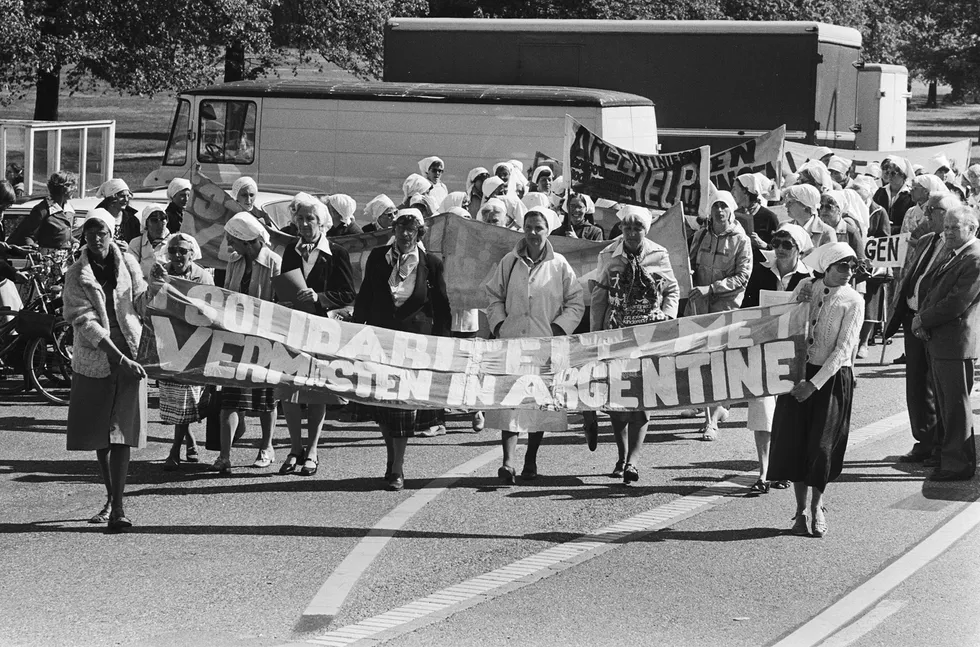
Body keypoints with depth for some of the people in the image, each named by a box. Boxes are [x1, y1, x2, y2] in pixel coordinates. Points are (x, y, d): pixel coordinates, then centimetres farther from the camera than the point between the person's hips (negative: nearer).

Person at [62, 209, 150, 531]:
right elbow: (86, 323, -12)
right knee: (99, 435, 9)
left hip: (129, 356, 0)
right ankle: (110, 499, 26)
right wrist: (120, 359, -18)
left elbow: (142, 302, 11)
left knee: (121, 432, -9)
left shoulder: (127, 264, 3)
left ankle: (118, 507, -14)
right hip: (94, 360, 0)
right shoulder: (76, 276, -3)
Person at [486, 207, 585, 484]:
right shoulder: (509, 262, 5)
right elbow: (494, 297, 15)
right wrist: (498, 325, 1)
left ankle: (531, 461, 19)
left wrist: (559, 328, -5)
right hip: (512, 341, 0)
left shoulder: (559, 265, 2)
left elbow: (576, 304, 6)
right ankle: (508, 461, -17)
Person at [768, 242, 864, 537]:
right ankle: (801, 508, 15)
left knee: (821, 444, -2)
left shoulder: (853, 301, -7)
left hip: (832, 377, -3)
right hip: (798, 370, 3)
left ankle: (817, 507, 19)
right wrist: (796, 304, -12)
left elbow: (842, 349, -12)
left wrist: (815, 383, -19)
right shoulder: (806, 287, 3)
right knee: (793, 441, 2)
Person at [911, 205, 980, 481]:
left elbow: (957, 303, -21)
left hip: (955, 342, -10)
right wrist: (922, 319, 1)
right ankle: (950, 456, 25)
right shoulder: (950, 255, 15)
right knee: (945, 404, 16)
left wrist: (924, 320, -12)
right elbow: (929, 287, 18)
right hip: (936, 341, 10)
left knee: (956, 405, -2)